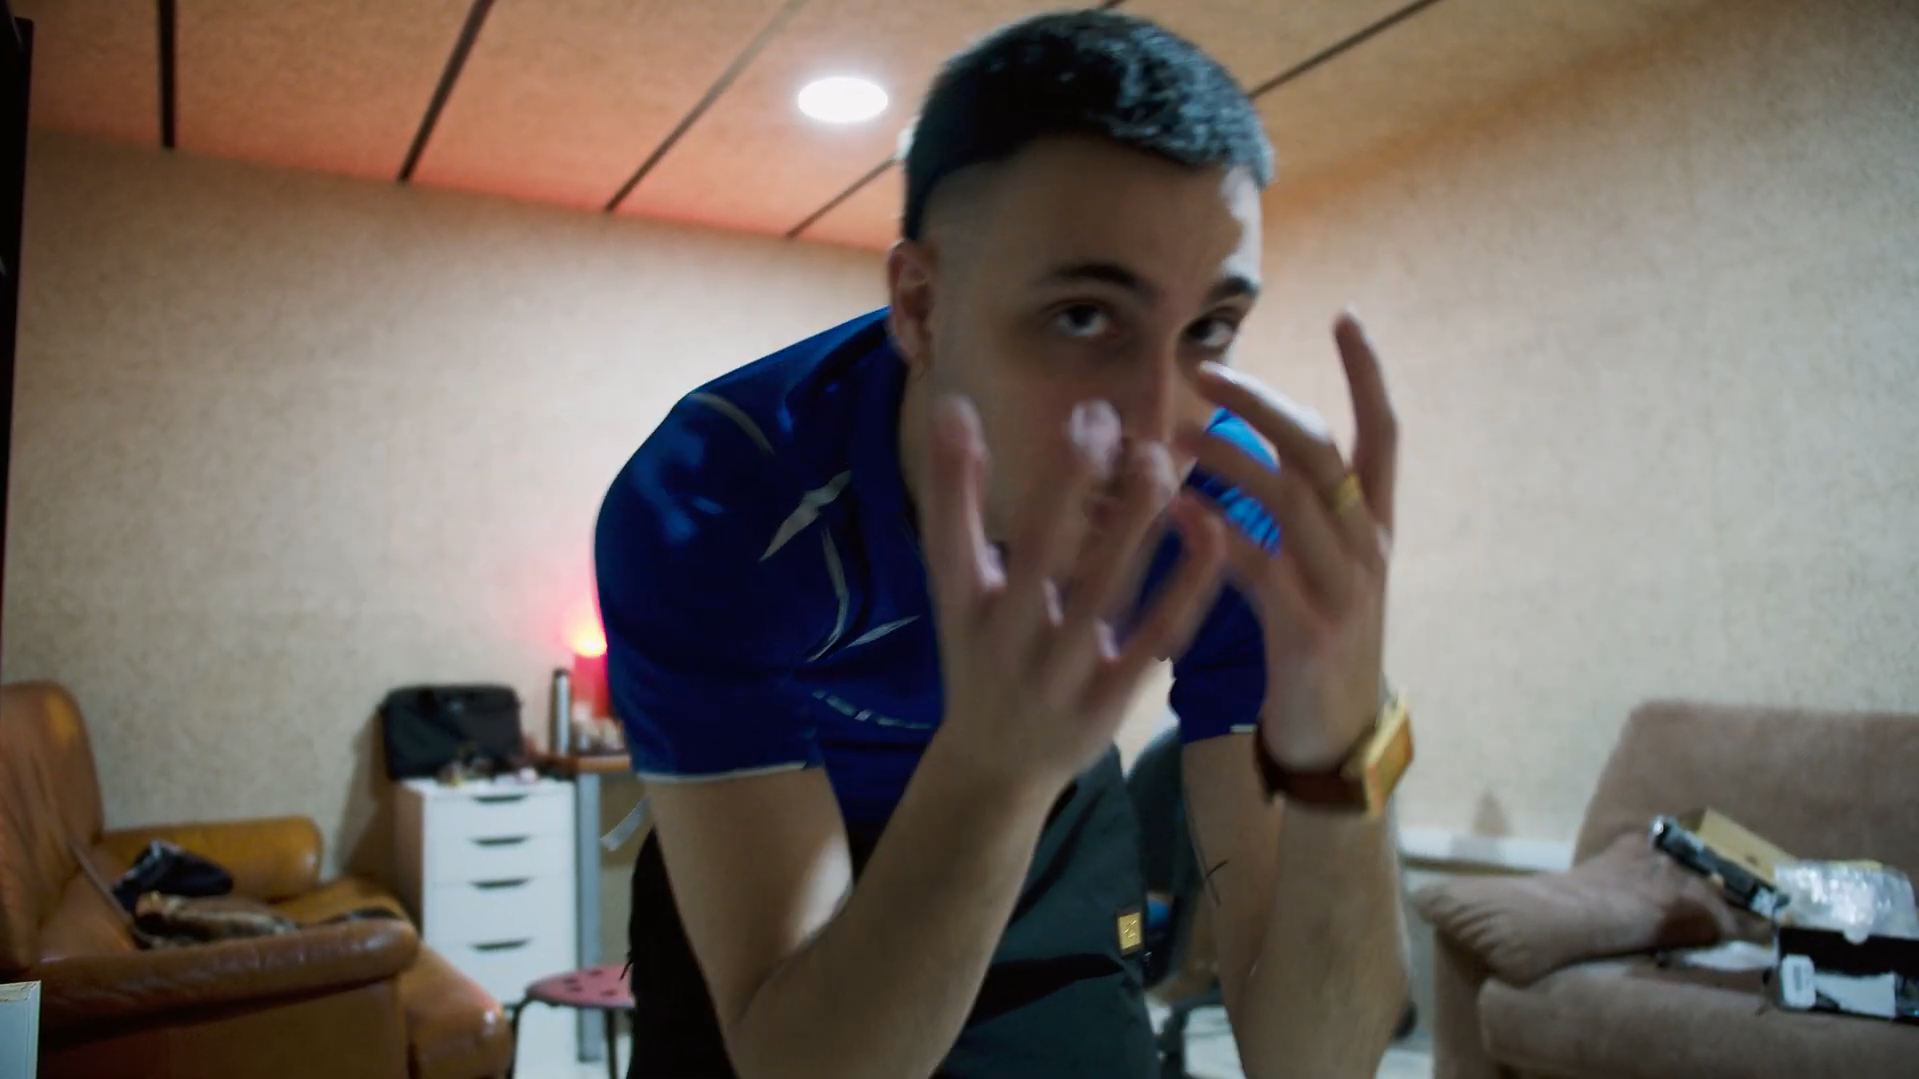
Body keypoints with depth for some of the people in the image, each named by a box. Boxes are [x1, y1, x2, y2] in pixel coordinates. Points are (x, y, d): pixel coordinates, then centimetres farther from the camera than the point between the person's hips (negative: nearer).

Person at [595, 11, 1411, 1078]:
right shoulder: (706, 508, -35)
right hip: (757, 856, -1)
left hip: (1056, 844, 2)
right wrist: (992, 767, -54)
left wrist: (1337, 751, -49)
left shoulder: (1230, 503, -29)